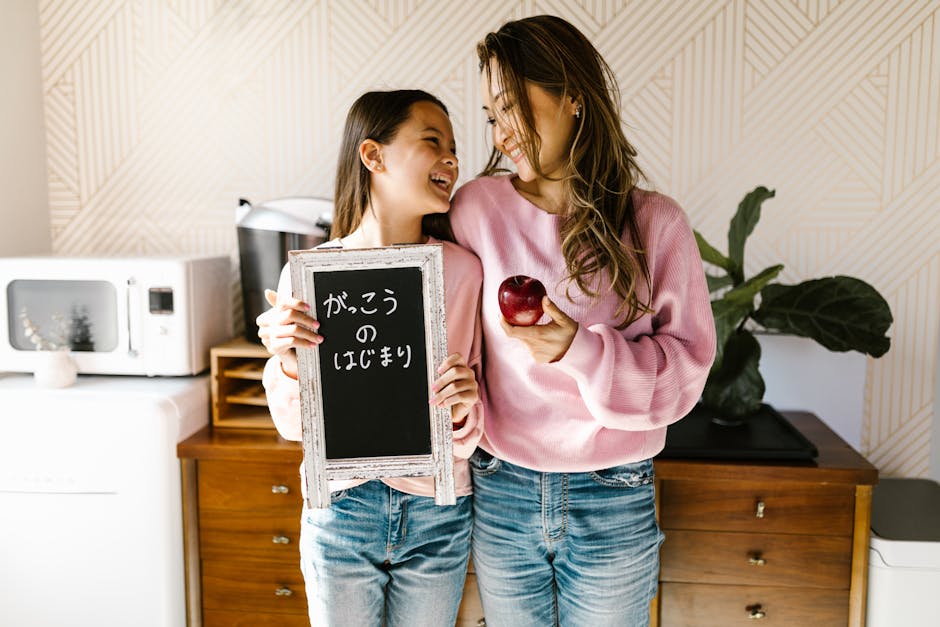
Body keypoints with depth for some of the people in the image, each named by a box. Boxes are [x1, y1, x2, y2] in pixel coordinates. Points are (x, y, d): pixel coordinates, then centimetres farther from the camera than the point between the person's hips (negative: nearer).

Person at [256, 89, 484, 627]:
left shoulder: (463, 269, -7)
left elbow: (467, 434, 0)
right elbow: (296, 424, -2)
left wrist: (463, 411, -22)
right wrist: (288, 364, -20)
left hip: (437, 517, 1)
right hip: (341, 509, -1)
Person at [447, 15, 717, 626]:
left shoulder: (654, 222, -6)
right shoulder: (478, 207, -4)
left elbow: (688, 365, -7)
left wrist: (583, 350, -21)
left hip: (614, 504, 0)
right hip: (501, 491, 1)